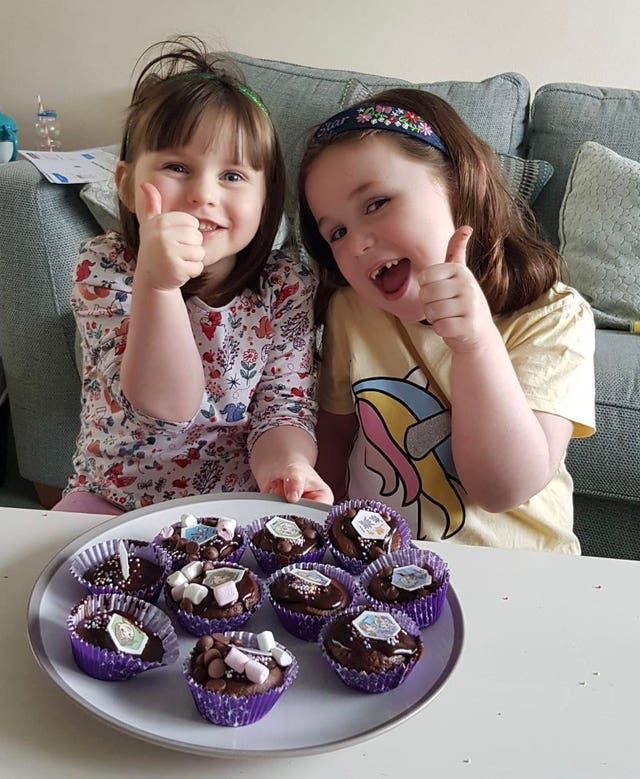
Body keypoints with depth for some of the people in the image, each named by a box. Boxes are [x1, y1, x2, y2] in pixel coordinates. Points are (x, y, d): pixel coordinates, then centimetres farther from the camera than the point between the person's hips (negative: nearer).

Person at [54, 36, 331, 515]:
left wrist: (284, 463, -32)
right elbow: (163, 407, -23)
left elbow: (285, 406, -8)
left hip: (242, 508, 3)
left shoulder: (287, 286, -7)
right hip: (112, 503, -2)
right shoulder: (103, 268, -12)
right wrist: (157, 283, -39)